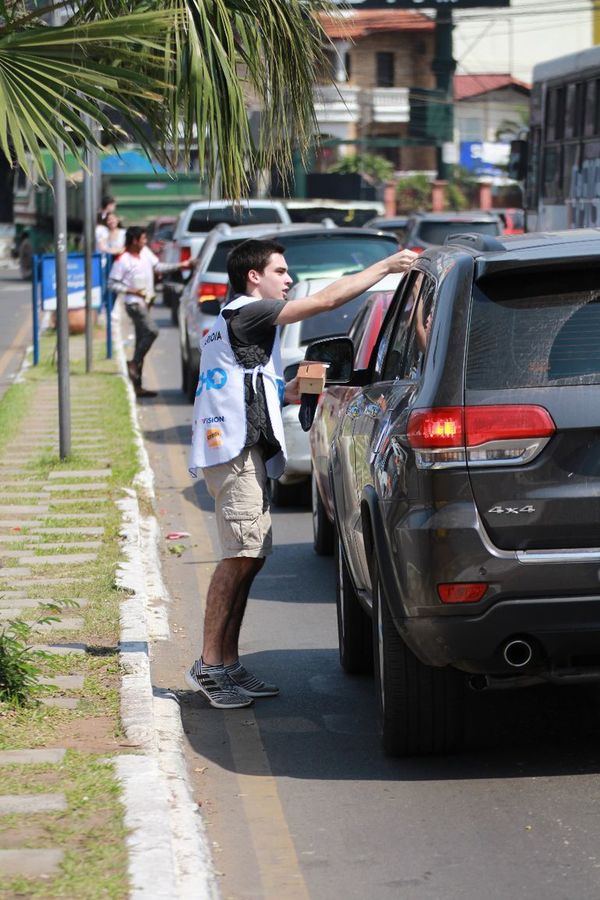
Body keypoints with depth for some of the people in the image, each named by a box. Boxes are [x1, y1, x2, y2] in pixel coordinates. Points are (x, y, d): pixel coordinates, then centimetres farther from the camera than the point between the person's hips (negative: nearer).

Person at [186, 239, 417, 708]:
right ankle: (210, 665, -14)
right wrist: (387, 266, -5)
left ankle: (228, 665, 11)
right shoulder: (246, 313, -7)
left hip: (245, 452, 11)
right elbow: (327, 300, -11)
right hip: (236, 450, -11)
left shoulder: (234, 320, 25)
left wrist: (283, 393, 18)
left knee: (249, 556, 8)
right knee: (241, 556, -14)